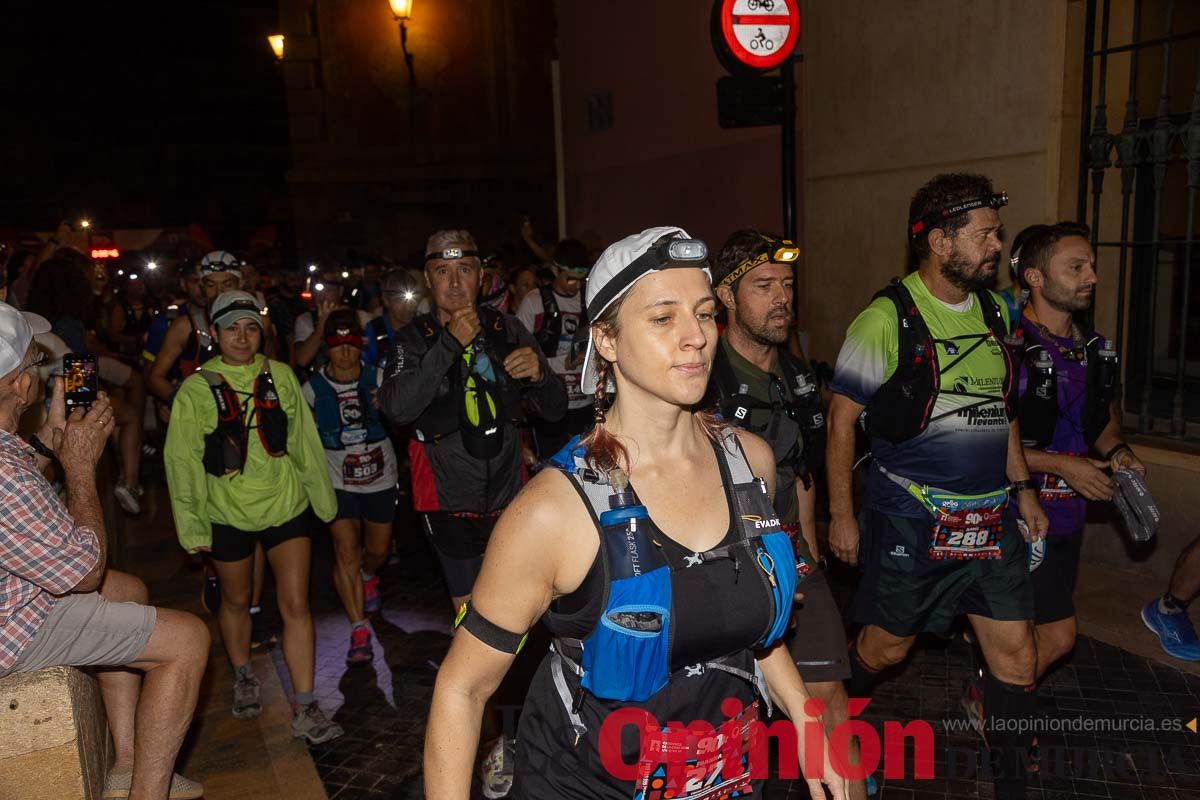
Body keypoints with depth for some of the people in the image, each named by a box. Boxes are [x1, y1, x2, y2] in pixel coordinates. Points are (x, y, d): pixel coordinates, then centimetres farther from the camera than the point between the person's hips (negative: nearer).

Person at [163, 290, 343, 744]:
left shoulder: (281, 377, -3)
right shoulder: (196, 390, -9)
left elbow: (305, 442, 4)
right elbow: (182, 461, -5)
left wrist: (322, 497, 8)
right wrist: (191, 526, -4)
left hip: (285, 506, 0)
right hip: (227, 514, 0)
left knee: (295, 604, -3)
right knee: (236, 602, 19)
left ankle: (304, 708, 4)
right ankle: (243, 677, 45)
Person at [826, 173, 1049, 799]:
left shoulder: (993, 310, 8)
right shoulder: (887, 319, -13)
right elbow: (842, 419, -10)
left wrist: (1023, 488, 15)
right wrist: (841, 514, -10)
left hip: (991, 516, 6)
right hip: (911, 518, -6)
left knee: (1015, 651, 8)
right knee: (886, 645, 9)